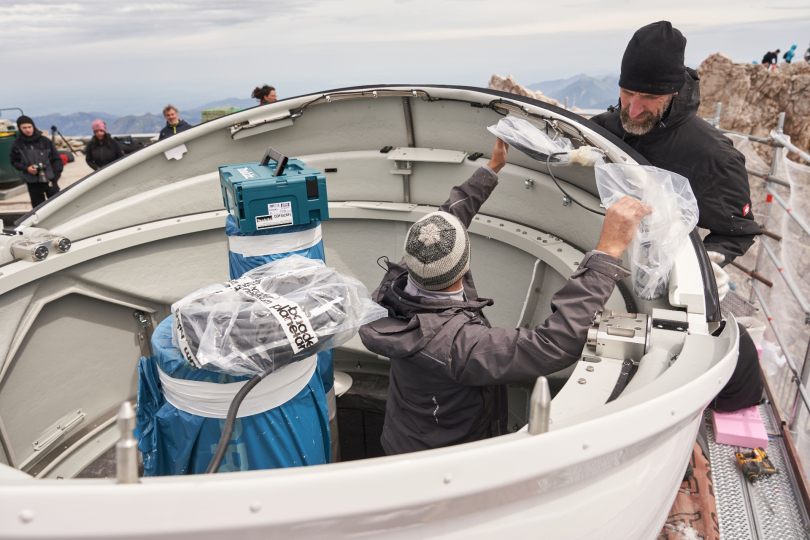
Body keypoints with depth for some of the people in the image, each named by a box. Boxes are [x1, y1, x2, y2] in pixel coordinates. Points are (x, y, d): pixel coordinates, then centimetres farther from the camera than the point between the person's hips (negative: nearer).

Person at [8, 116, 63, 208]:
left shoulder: (45, 141, -1)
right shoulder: (17, 144, -1)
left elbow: (57, 159, 4)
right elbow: (14, 162, 9)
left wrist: (56, 176, -3)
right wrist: (26, 168, -10)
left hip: (50, 180, 0)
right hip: (33, 182, 0)